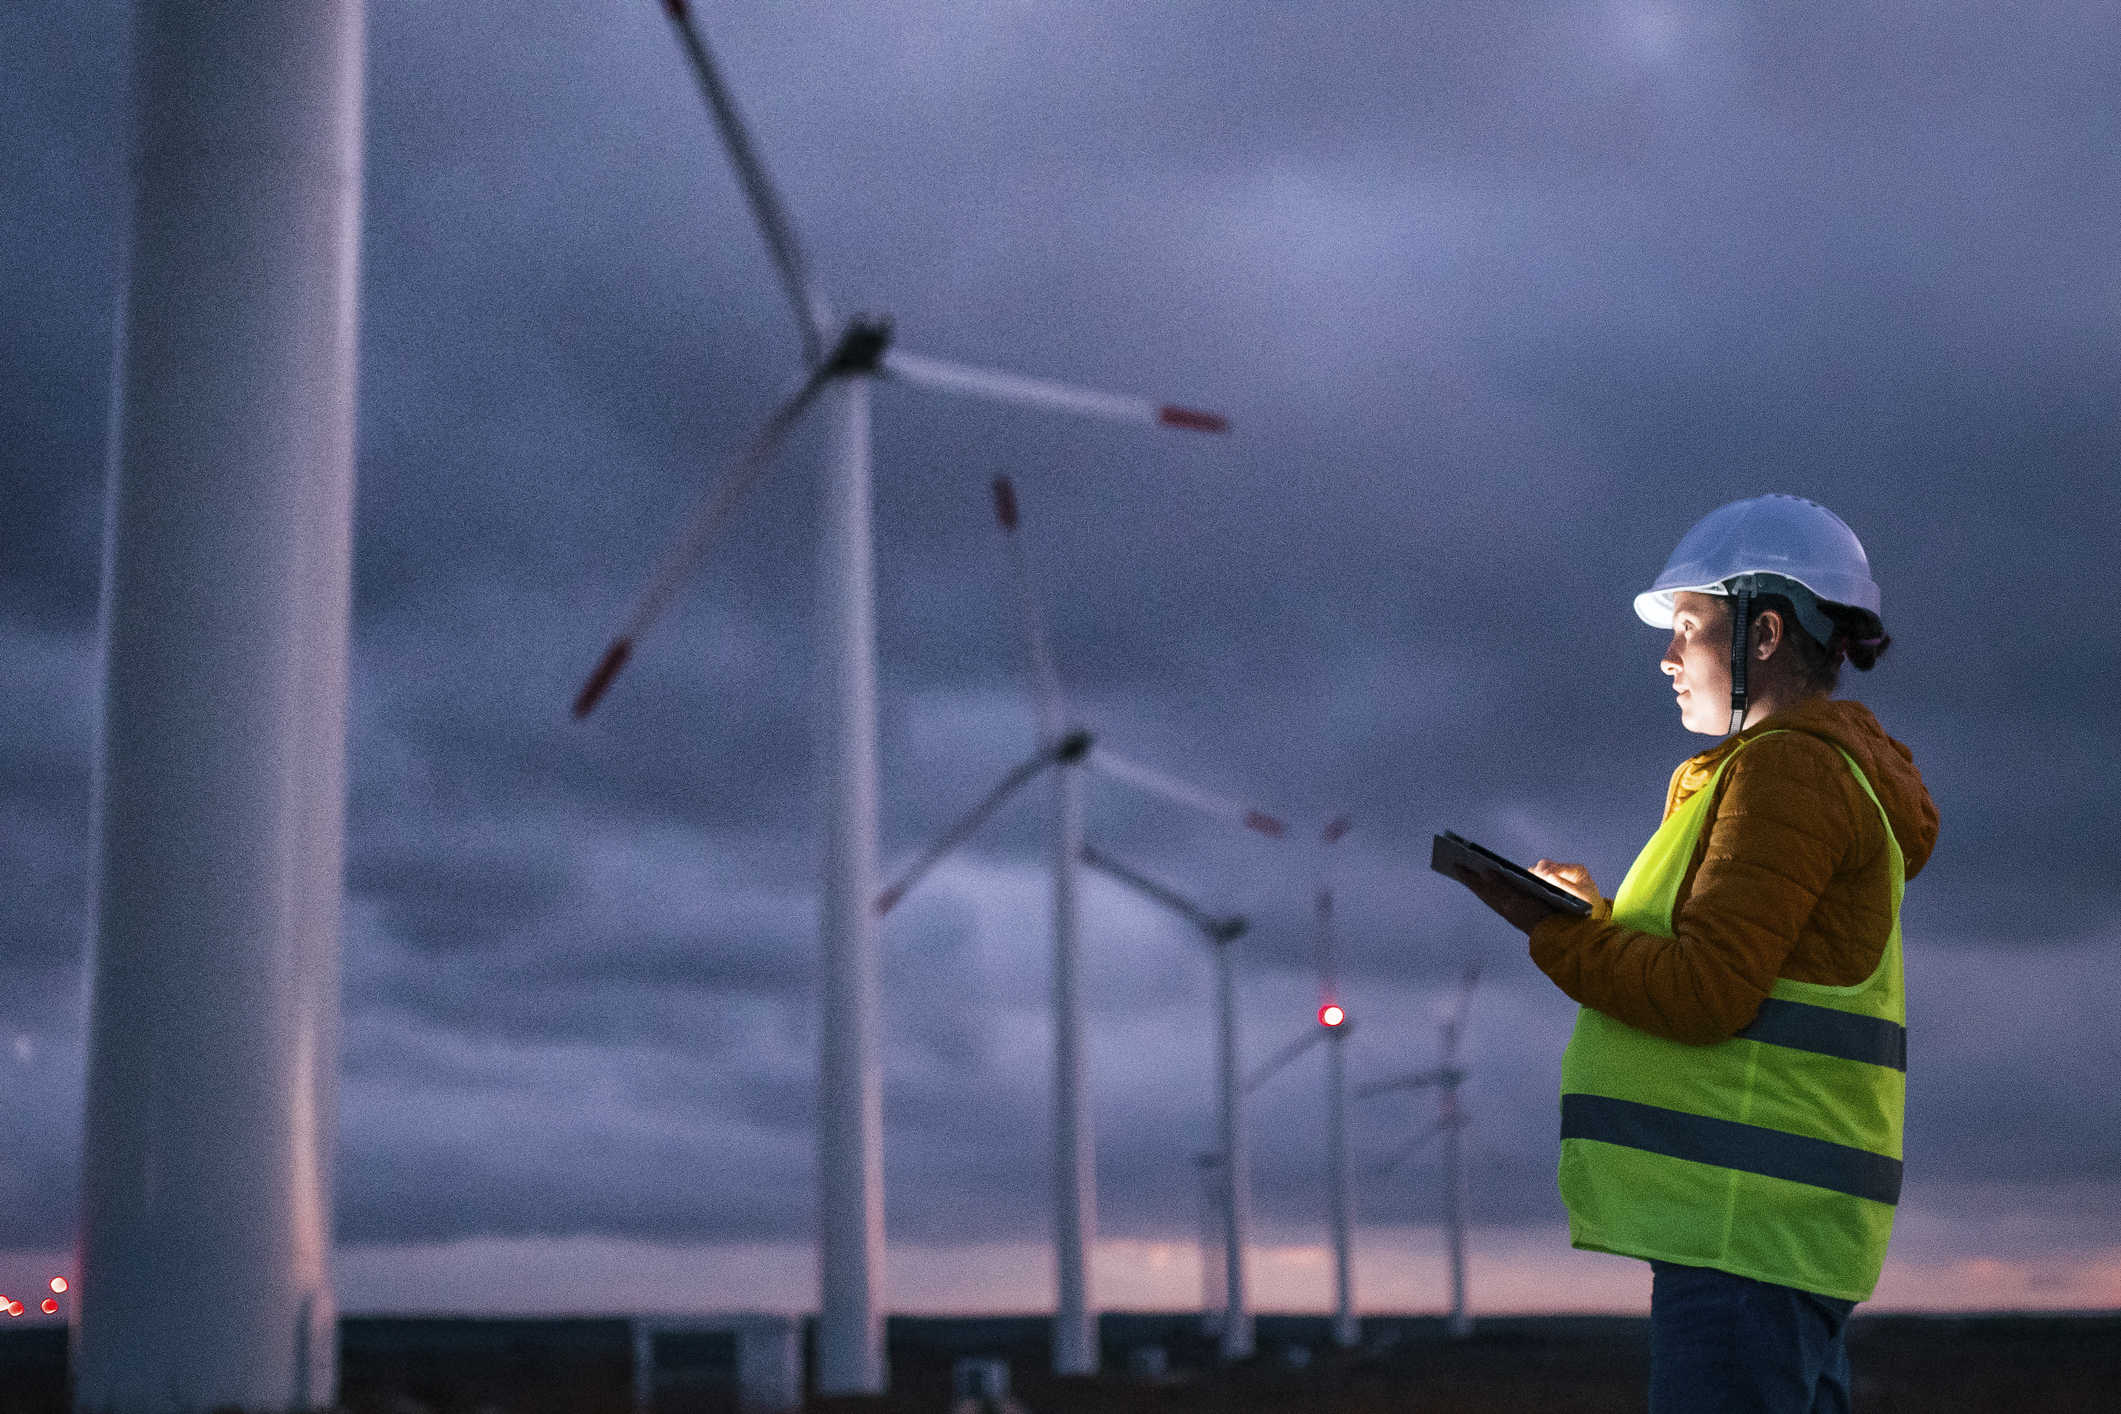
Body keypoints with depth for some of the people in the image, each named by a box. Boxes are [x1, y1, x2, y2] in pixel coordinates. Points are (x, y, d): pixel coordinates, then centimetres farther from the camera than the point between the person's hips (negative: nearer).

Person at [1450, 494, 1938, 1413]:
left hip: (1748, 1216, -11)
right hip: (1778, 1217, 11)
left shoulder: (1787, 770, -10)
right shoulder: (1831, 771, 23)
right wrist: (1598, 917, 15)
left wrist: (1550, 929, -7)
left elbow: (1707, 995, -18)